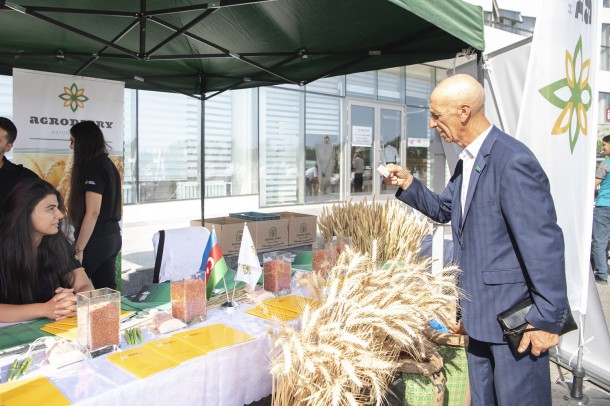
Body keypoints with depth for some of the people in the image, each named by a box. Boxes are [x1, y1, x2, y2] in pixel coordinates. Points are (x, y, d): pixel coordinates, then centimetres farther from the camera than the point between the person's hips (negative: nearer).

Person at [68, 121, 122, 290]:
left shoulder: (93, 168, -15)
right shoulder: (108, 164, 12)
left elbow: (92, 212, -20)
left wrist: (78, 248, -16)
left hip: (96, 240, -8)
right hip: (112, 237, 9)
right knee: (106, 289, 11)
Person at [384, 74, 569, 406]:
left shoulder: (512, 161, -22)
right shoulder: (467, 160, 7)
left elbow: (544, 243, -21)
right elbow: (443, 209, 18)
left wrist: (547, 318, -18)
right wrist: (408, 183, 2)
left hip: (515, 314, -9)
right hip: (479, 312, 9)